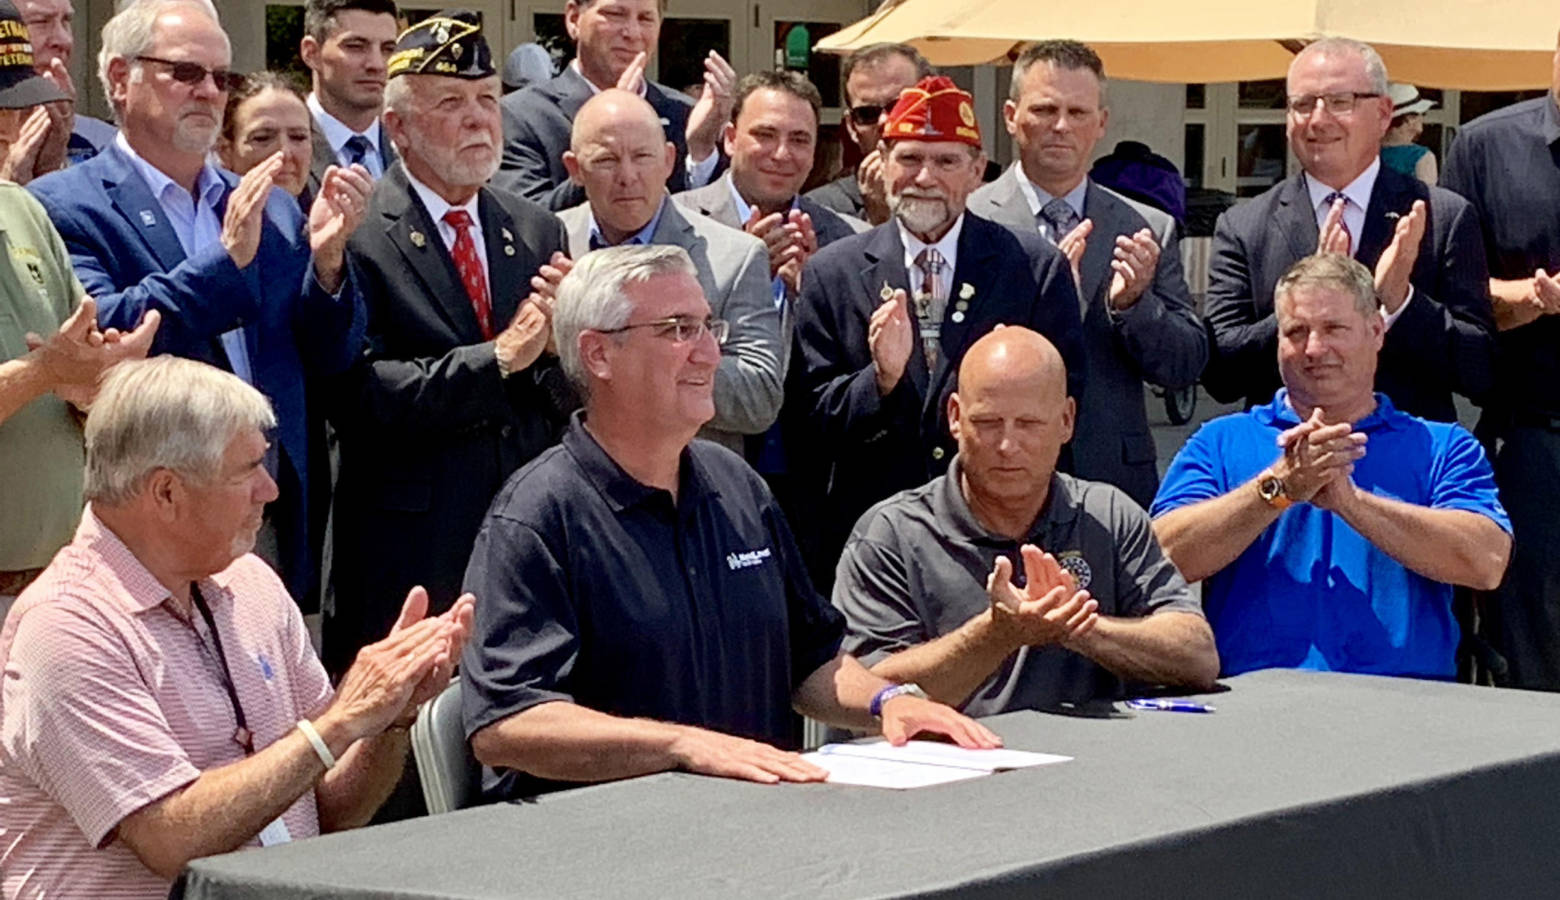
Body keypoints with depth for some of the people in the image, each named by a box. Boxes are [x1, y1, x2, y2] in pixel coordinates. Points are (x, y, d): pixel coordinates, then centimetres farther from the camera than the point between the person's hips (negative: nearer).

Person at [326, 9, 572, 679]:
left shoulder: (538, 233, 13)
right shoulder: (353, 234, -5)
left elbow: (570, 398, 12)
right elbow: (355, 395, -15)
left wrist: (559, 342, -10)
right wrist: (498, 358, -17)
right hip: (407, 554, -5)